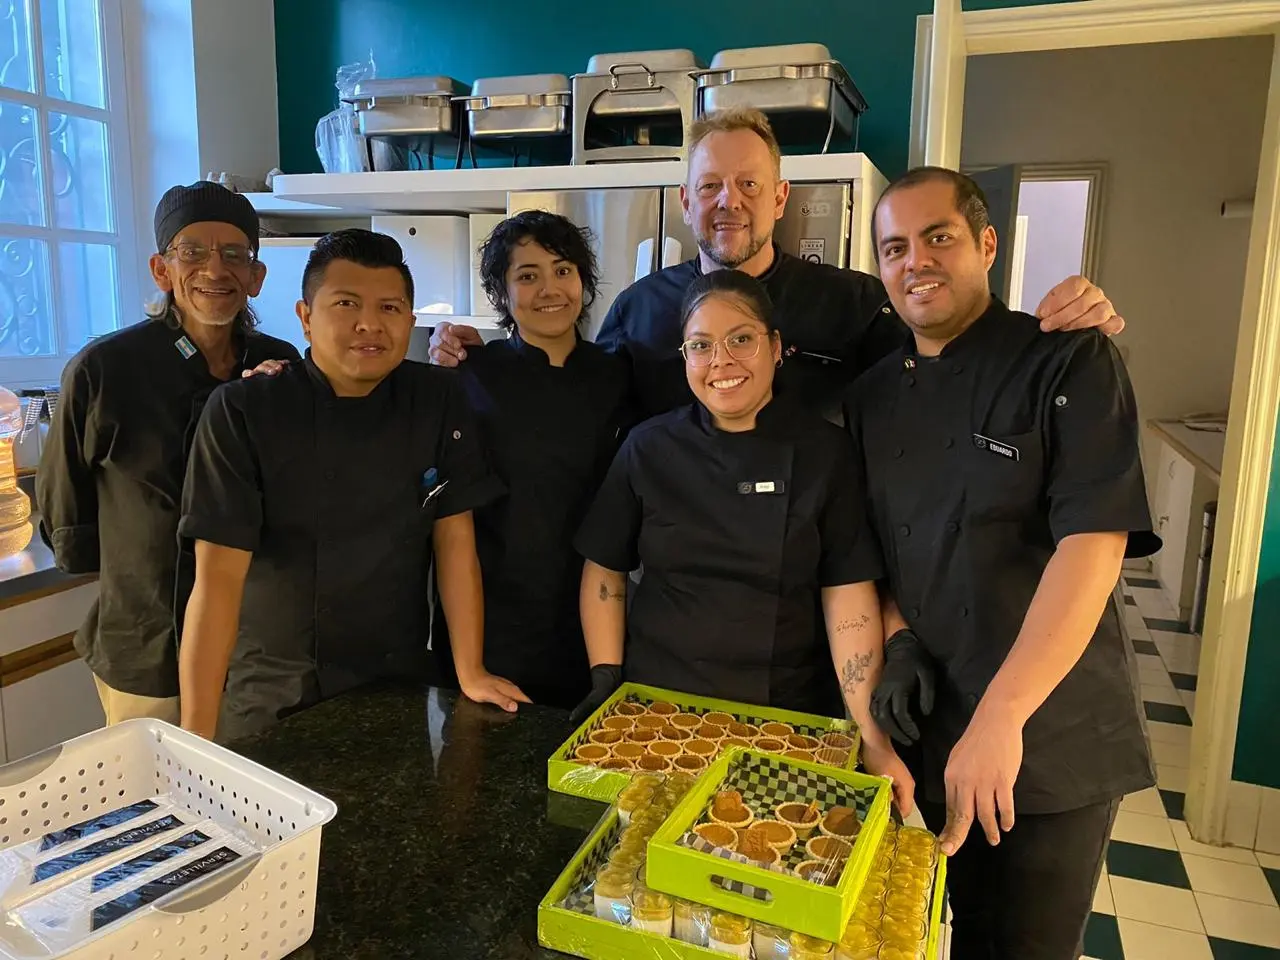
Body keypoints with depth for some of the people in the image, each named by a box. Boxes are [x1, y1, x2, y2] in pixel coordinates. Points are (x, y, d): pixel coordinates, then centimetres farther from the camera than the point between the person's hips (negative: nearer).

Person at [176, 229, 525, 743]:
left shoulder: (439, 399, -6)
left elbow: (454, 538, -4)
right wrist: (197, 738, -20)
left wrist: (471, 673, -5)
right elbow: (218, 574, -18)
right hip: (273, 698, -2)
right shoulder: (241, 411, -15)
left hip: (398, 685, 3)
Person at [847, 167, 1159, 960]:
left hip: (1053, 739, -4)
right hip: (924, 734, 5)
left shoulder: (1072, 363, -10)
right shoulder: (873, 396, 6)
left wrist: (1000, 717, -25)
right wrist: (898, 635, -7)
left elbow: (1095, 543, -20)